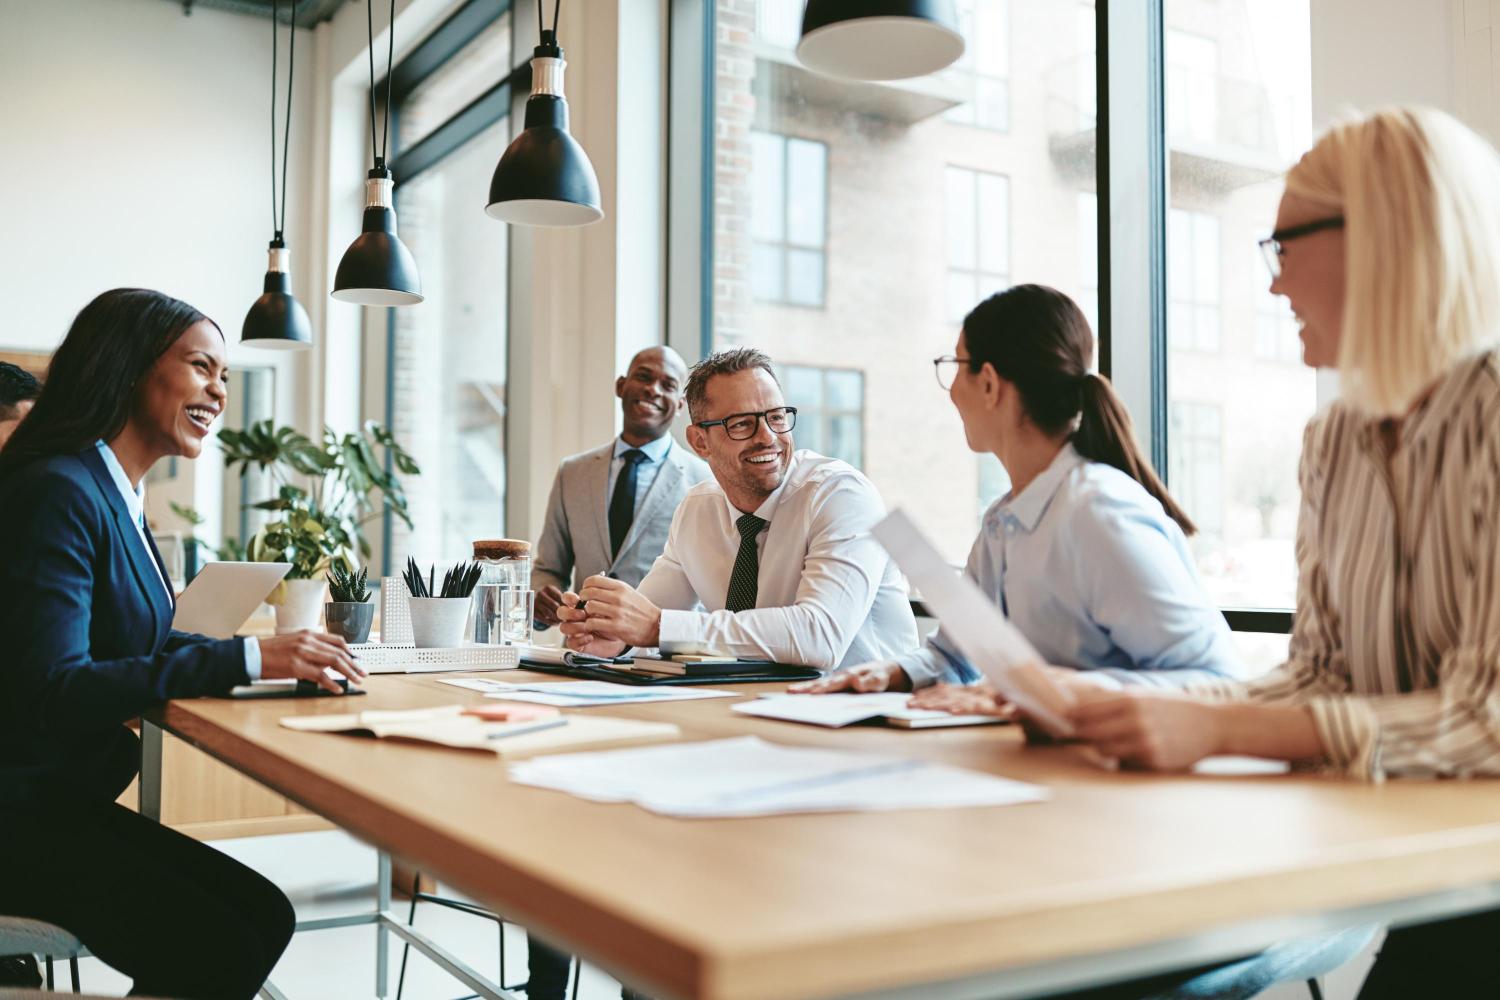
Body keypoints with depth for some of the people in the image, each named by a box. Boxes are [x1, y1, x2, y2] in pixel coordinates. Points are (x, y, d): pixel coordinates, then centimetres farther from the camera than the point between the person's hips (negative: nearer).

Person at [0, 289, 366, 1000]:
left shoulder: (115, 495, 11)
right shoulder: (58, 492, -18)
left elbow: (143, 641, 14)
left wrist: (278, 652, -2)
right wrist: (248, 659, -29)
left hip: (66, 797, 9)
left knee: (263, 915, 1)